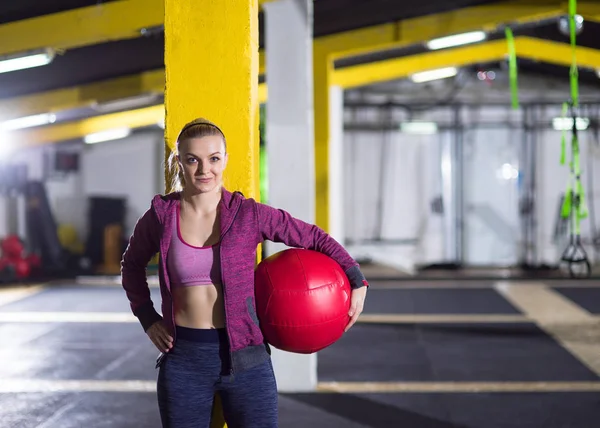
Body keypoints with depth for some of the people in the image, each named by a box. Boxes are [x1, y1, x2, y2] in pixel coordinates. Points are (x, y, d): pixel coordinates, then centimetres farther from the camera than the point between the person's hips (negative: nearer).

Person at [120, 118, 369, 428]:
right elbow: (132, 265, 17)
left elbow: (314, 239, 5)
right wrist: (147, 318, 8)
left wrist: (357, 282, 0)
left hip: (244, 357, -1)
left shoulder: (249, 215, -5)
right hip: (183, 359, 1)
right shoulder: (160, 217, -2)